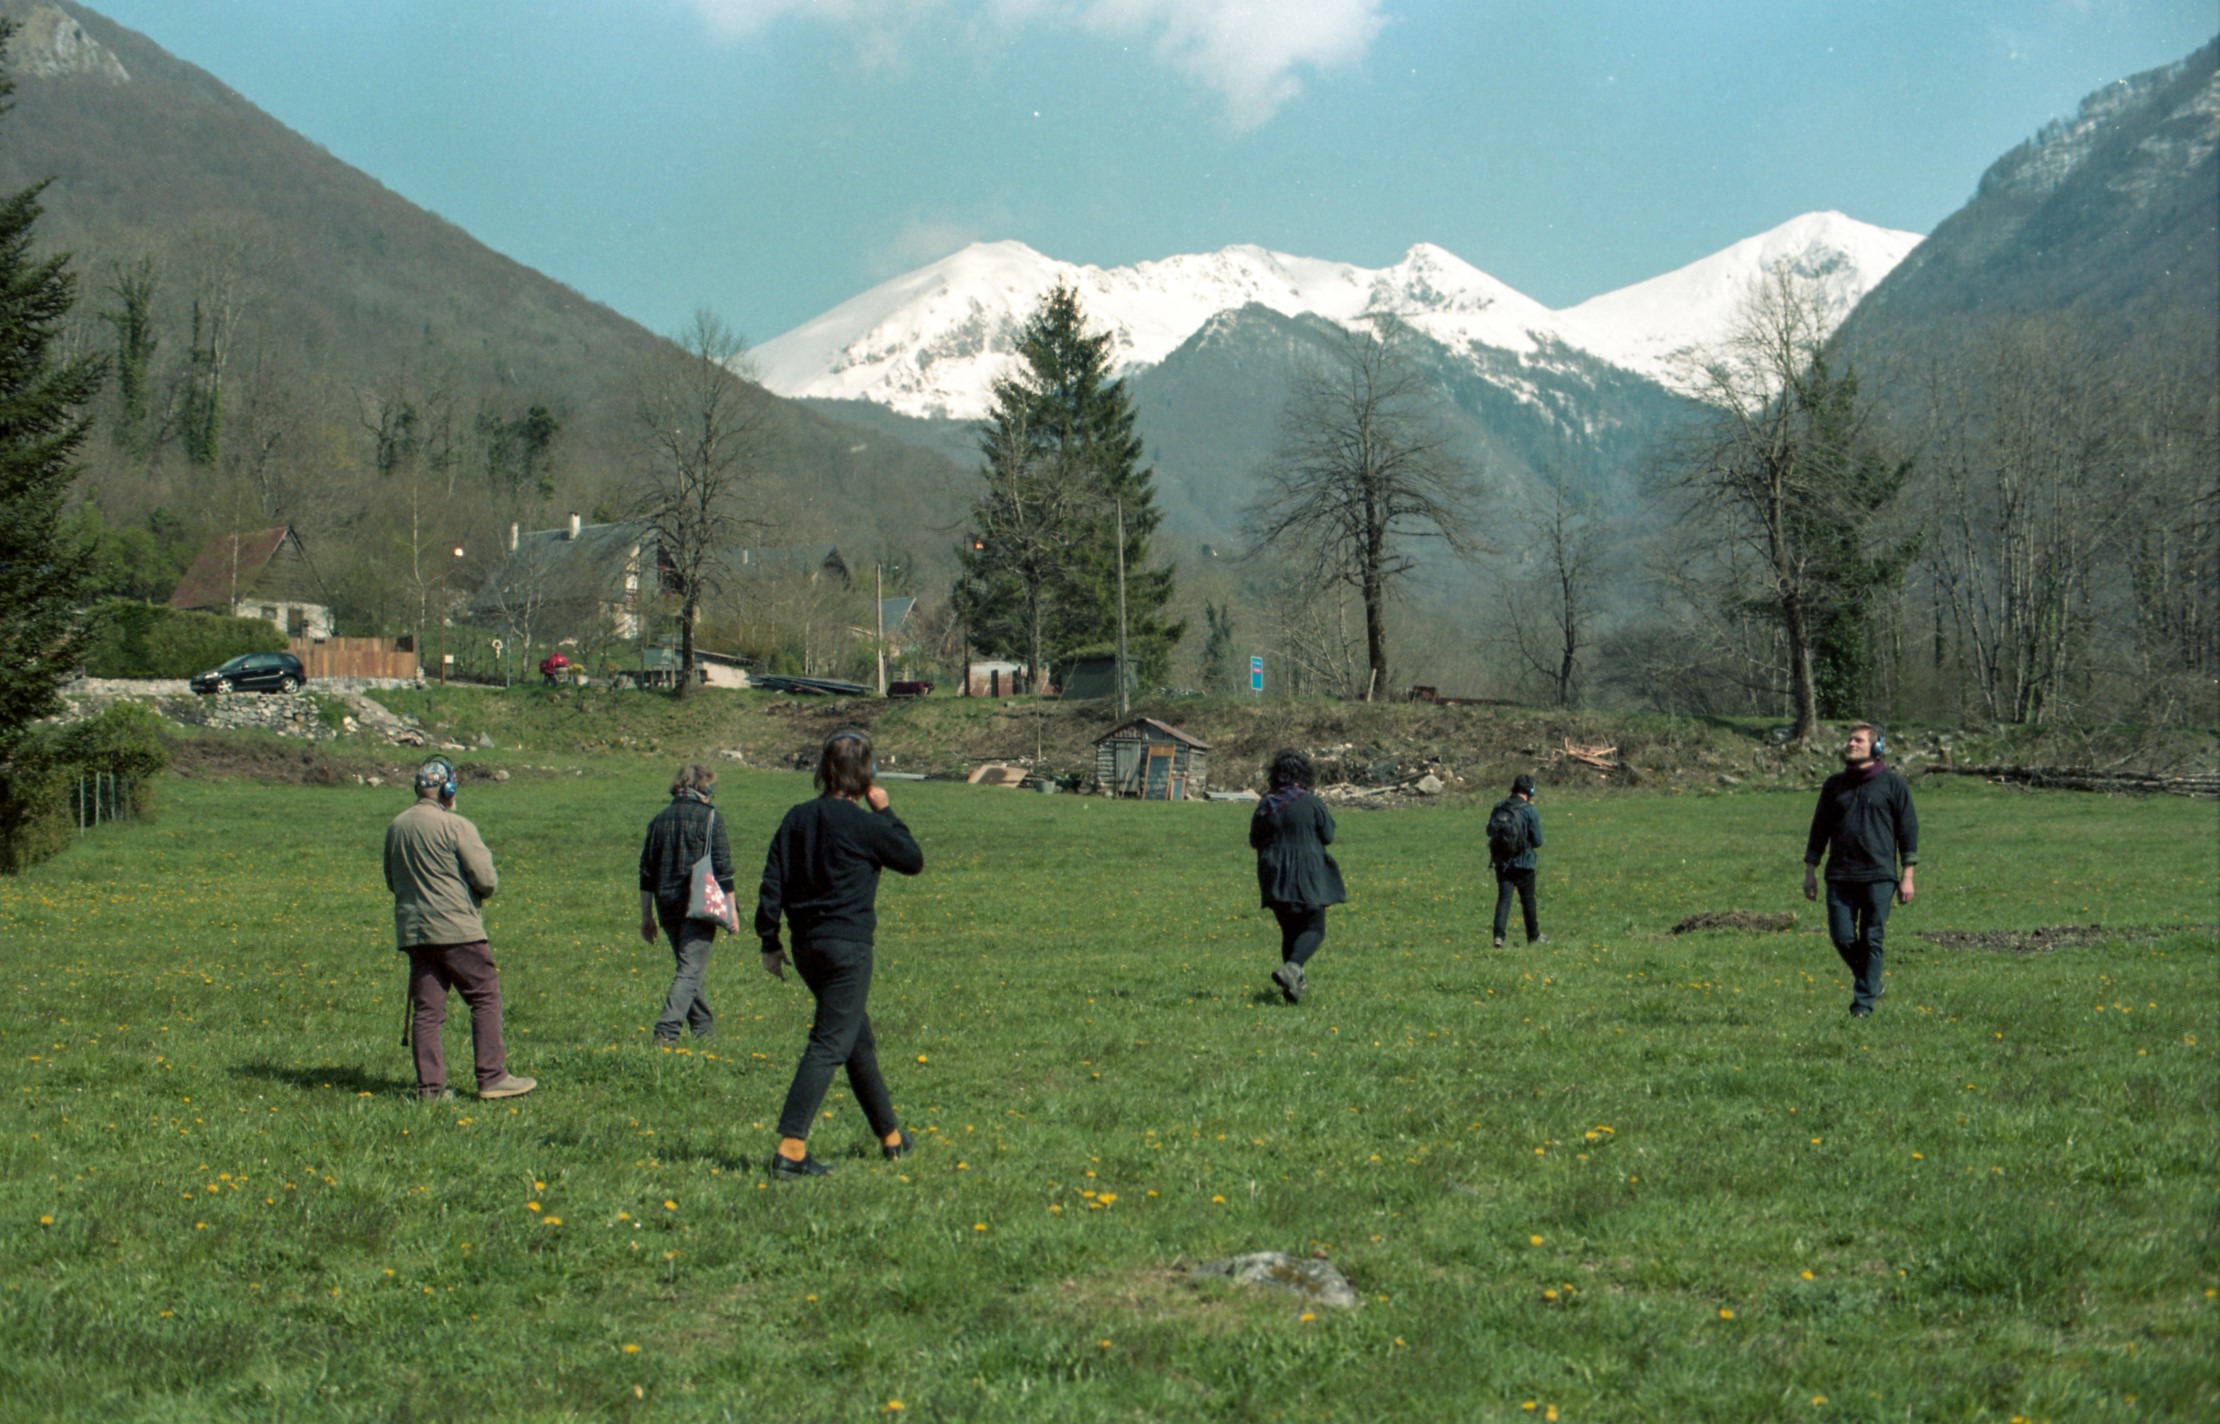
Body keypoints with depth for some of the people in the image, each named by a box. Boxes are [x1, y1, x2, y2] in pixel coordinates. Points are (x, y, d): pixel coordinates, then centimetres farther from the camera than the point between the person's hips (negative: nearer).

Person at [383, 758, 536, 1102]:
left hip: (412, 931, 6)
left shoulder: (396, 827, 8)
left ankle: (430, 1086, 6)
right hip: (456, 929, -6)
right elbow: (486, 880, -12)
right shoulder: (456, 827, -12)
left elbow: (391, 881, 20)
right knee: (485, 998, 2)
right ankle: (493, 1078, 0)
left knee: (426, 1008, 7)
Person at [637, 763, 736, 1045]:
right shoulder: (710, 818, -5)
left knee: (690, 968, 18)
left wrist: (646, 916, 17)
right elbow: (722, 868, -8)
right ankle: (667, 1030, -18)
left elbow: (646, 873, 12)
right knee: (691, 970, -5)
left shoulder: (660, 819, 11)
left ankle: (705, 1029, 26)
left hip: (667, 905, 6)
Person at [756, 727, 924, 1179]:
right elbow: (913, 860, 1)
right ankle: (790, 1148, -16)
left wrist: (770, 942, 11)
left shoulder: (797, 818, 4)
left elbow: (772, 884, 4)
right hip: (848, 946, -7)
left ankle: (891, 1136, 34)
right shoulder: (864, 824, -13)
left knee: (859, 1041, 20)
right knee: (830, 1045, -6)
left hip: (807, 946, 7)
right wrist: (885, 811, 8)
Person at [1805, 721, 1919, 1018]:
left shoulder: (1892, 784, 2)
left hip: (1879, 876, -3)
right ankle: (1873, 983, 23)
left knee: (1871, 939, -3)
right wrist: (1810, 871, 12)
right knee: (1842, 937, -1)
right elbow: (1819, 828, 17)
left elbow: (1908, 829, 3)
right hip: (1840, 876, 3)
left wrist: (1907, 876, -2)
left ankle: (1864, 1001, 5)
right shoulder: (1835, 784, 12)